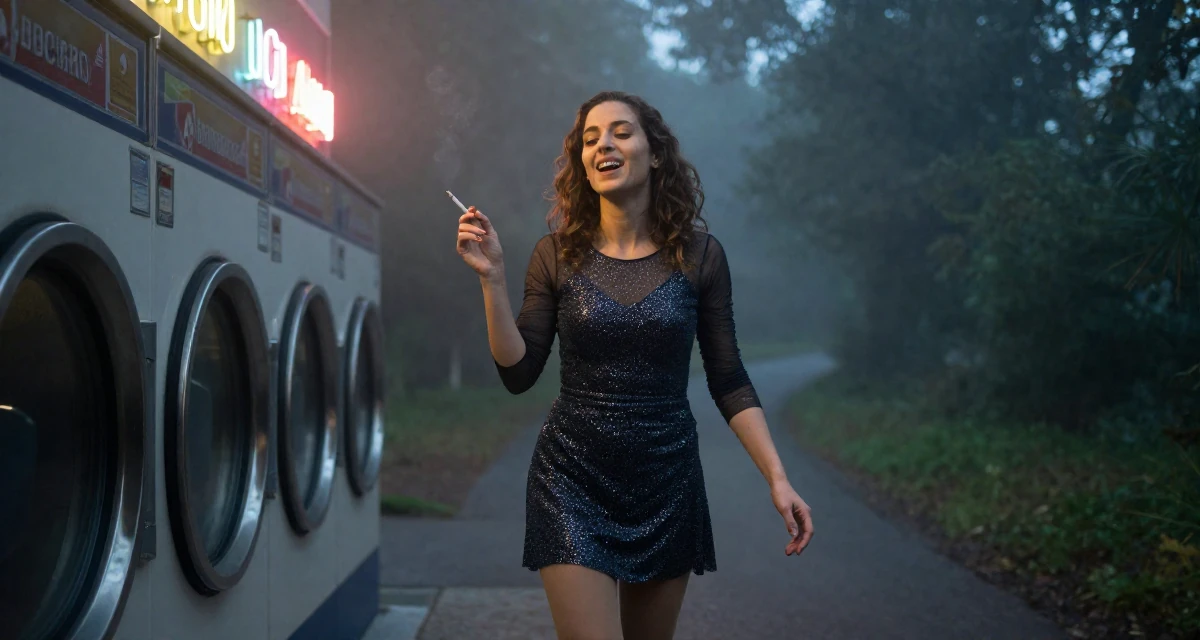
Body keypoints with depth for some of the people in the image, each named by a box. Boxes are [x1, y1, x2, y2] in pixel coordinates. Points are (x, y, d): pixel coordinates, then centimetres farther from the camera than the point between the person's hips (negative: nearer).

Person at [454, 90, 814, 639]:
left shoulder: (699, 255, -2)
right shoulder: (557, 255, -3)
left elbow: (728, 382, 1)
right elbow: (518, 374, -3)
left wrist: (777, 477, -7)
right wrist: (492, 278, -13)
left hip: (667, 480, 2)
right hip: (573, 478, -1)